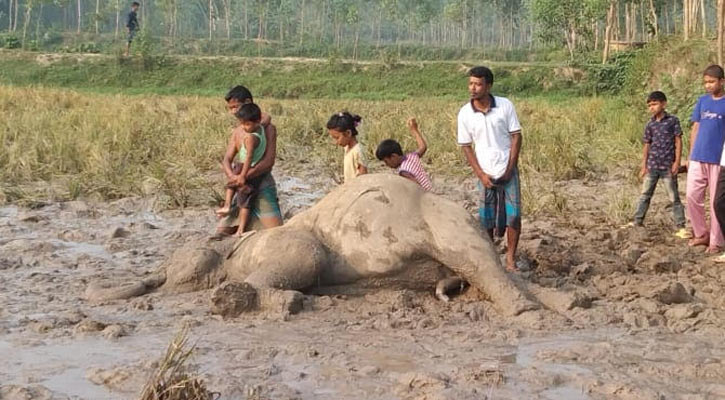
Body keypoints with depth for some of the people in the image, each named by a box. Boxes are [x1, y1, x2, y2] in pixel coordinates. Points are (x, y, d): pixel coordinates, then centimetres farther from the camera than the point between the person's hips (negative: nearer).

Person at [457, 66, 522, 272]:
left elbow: (516, 137, -4)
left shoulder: (505, 106, -8)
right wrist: (480, 174, -7)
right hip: (485, 173, 1)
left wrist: (510, 168, -10)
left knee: (513, 215, -3)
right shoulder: (465, 113, -5)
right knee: (486, 218, 5)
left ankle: (511, 258, 8)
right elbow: (466, 146, 1)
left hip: (507, 170, -1)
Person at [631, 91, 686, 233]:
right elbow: (646, 145, 10)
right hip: (652, 166, 4)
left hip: (668, 167, -4)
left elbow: (678, 142, -4)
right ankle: (637, 222, 19)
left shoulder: (673, 120, -4)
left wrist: (677, 162, -10)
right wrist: (644, 166, 9)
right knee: (645, 195, 10)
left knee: (674, 197, 0)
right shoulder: (650, 124, 6)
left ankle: (680, 227, 3)